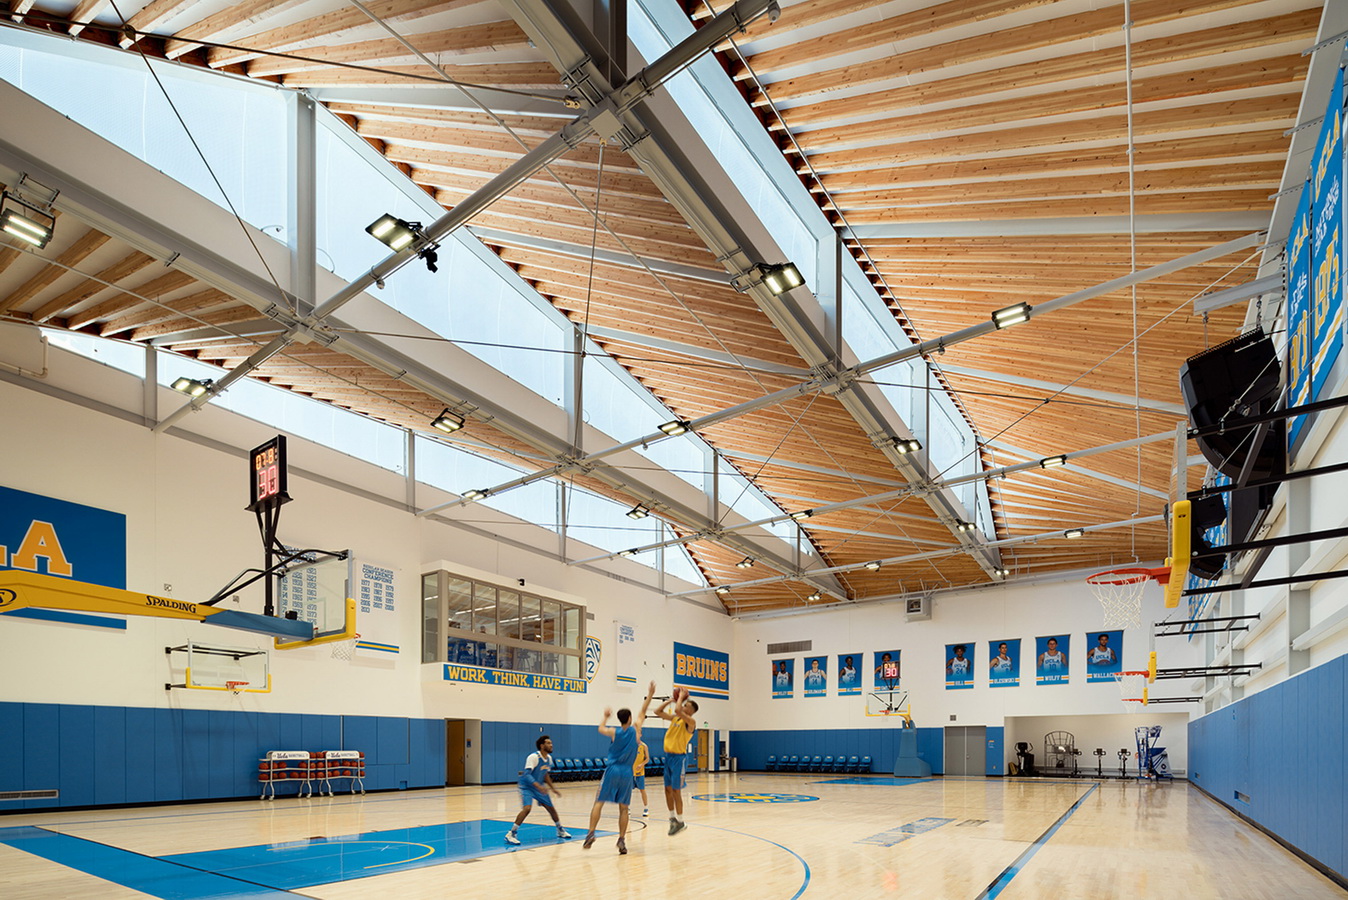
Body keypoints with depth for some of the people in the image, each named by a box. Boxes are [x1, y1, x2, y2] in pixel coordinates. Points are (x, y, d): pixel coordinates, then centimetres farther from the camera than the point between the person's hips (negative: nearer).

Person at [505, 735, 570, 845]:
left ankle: (561, 831, 34)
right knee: (527, 808, -28)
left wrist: (553, 788, 15)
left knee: (551, 808, 12)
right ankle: (511, 834, -20)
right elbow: (526, 774, -31)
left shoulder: (549, 758, 1)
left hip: (539, 787, 8)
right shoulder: (533, 757, -24)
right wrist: (538, 786, -41)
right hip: (527, 787, -8)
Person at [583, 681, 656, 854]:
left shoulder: (614, 732, 0)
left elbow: (600, 728, 22)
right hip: (627, 773, 1)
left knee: (599, 802, 1)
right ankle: (622, 840, 1)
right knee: (623, 808, 8)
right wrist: (650, 695, 20)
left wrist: (605, 716, 39)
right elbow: (643, 712, 13)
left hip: (612, 771, -1)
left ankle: (591, 833, -13)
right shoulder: (635, 730, 0)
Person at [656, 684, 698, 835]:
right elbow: (658, 712, 13)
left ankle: (680, 822, 6)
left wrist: (681, 696, -14)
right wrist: (670, 700, 8)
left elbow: (678, 711, -29)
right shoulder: (675, 718, 11)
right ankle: (673, 817, 22)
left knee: (676, 790, -4)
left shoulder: (691, 722, -12)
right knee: (668, 789, 10)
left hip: (678, 757, -7)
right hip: (668, 755, 7)